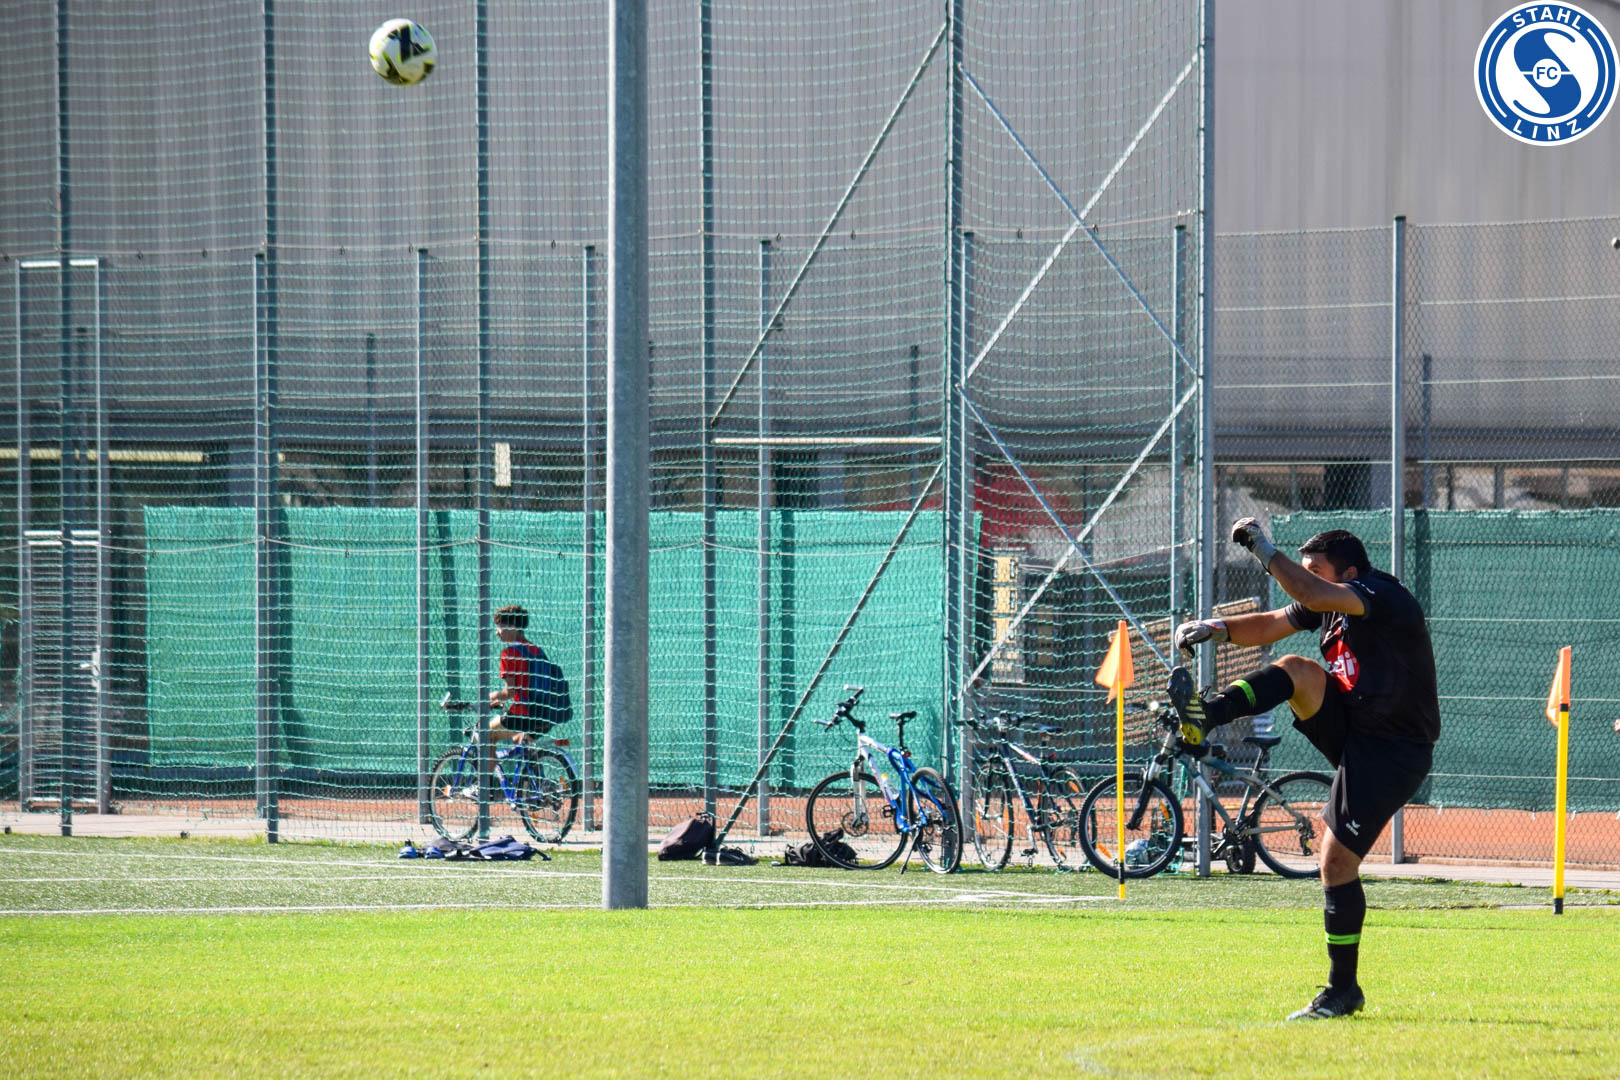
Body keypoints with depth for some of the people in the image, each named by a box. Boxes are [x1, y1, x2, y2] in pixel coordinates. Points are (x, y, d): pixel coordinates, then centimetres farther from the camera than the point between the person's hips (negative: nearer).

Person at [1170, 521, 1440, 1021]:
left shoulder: (1383, 596, -20)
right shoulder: (1330, 606, 8)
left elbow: (1313, 596, -34)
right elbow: (1270, 625, 10)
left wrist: (1265, 551, -27)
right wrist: (1217, 628, -7)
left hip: (1393, 753, -9)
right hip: (1349, 731, 9)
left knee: (1337, 862, -12)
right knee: (1297, 670, -14)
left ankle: (1343, 989, -4)